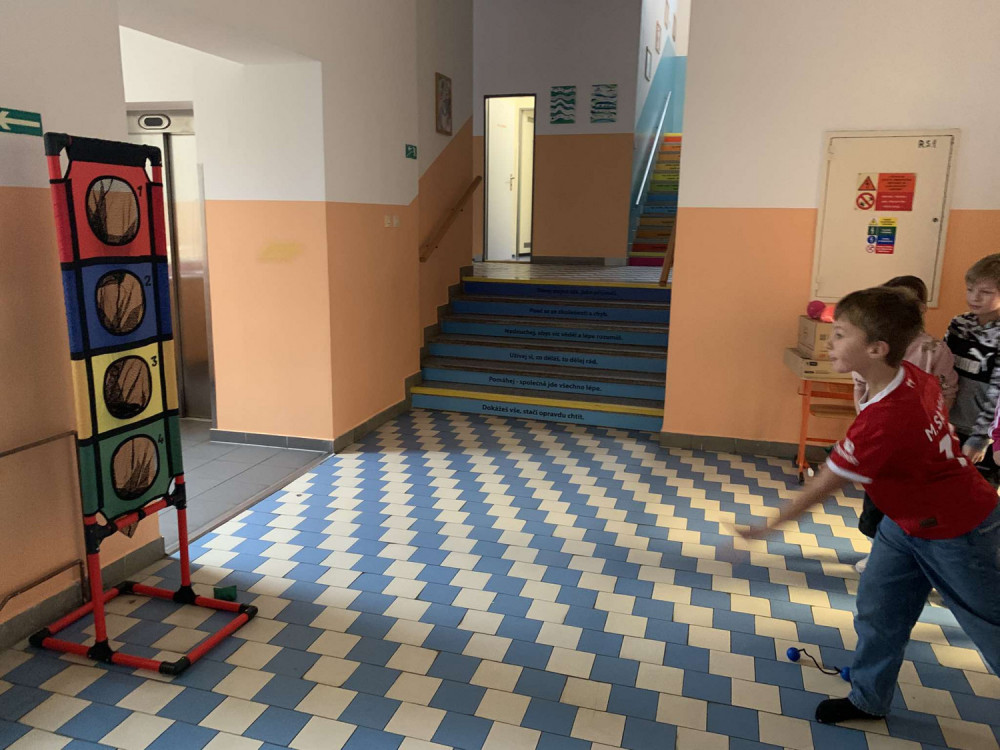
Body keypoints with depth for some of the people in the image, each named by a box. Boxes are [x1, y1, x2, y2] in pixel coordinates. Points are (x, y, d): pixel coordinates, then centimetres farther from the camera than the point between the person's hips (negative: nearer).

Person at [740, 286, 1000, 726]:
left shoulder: (883, 422, -38)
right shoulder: (915, 378, -14)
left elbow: (821, 488, -27)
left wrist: (768, 526, -14)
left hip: (958, 535, -8)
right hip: (906, 521, 8)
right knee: (877, 610, 14)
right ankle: (868, 699, 31)